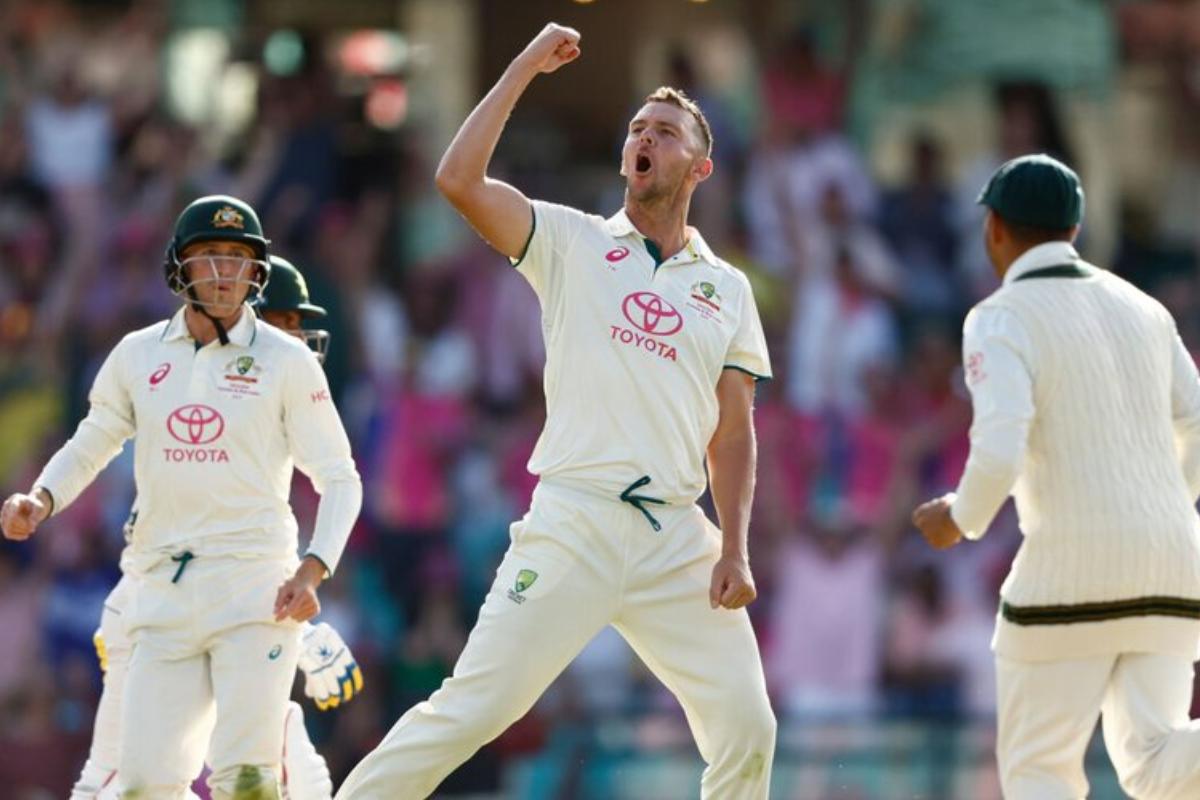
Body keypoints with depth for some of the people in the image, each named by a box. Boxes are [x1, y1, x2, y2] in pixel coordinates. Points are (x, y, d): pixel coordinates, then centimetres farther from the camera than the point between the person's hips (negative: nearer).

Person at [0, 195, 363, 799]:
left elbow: (339, 478, 1)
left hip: (254, 588, -3)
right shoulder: (138, 355, 9)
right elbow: (90, 446, 20)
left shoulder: (286, 361, 0)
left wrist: (312, 570, -14)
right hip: (163, 589, 3)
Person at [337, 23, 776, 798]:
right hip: (575, 523, -3)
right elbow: (459, 181, -7)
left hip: (678, 538, 3)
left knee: (747, 731, -5)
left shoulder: (727, 288, 15)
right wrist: (525, 67, -3)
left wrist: (735, 548, 0)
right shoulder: (572, 243, 8)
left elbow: (734, 431, 13)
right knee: (470, 710, -11)